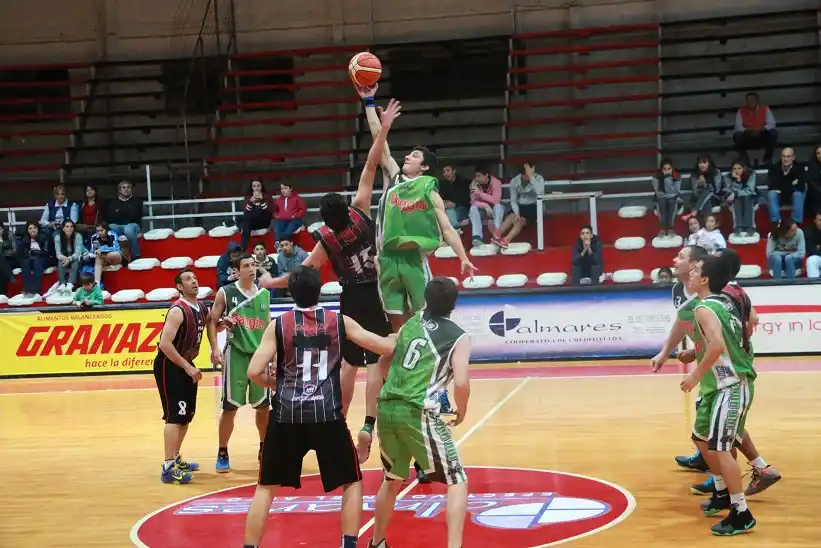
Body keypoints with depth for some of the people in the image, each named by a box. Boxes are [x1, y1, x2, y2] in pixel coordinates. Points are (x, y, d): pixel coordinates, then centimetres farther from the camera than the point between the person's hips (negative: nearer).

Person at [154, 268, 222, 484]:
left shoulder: (202, 308, 3)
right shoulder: (177, 311, -22)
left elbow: (210, 323, 26)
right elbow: (165, 344, -28)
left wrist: (215, 348, 11)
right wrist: (188, 367, -23)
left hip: (186, 364, 9)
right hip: (168, 365, -9)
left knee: (187, 415, 16)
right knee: (175, 416, -14)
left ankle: (175, 458, 30)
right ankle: (168, 468, -13)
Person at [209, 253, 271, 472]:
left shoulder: (264, 294, 8)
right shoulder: (225, 293, -4)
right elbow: (212, 324, -1)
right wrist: (223, 324, -23)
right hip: (236, 354, -4)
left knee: (264, 406, 9)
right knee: (230, 407, -1)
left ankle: (264, 448, 26)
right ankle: (222, 454, 10)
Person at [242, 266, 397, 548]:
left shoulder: (278, 325, 1)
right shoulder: (339, 321, 3)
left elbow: (254, 372, -6)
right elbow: (386, 347, 7)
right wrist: (399, 336, 29)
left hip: (286, 416, 0)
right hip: (327, 416, 0)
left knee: (266, 487, 14)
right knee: (352, 481, 17)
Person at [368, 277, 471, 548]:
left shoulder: (411, 323, 17)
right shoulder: (459, 337, 1)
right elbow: (461, 383, -12)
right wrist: (461, 412, 7)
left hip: (387, 408, 6)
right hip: (417, 413, -6)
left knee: (392, 479, 26)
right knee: (457, 482, 4)